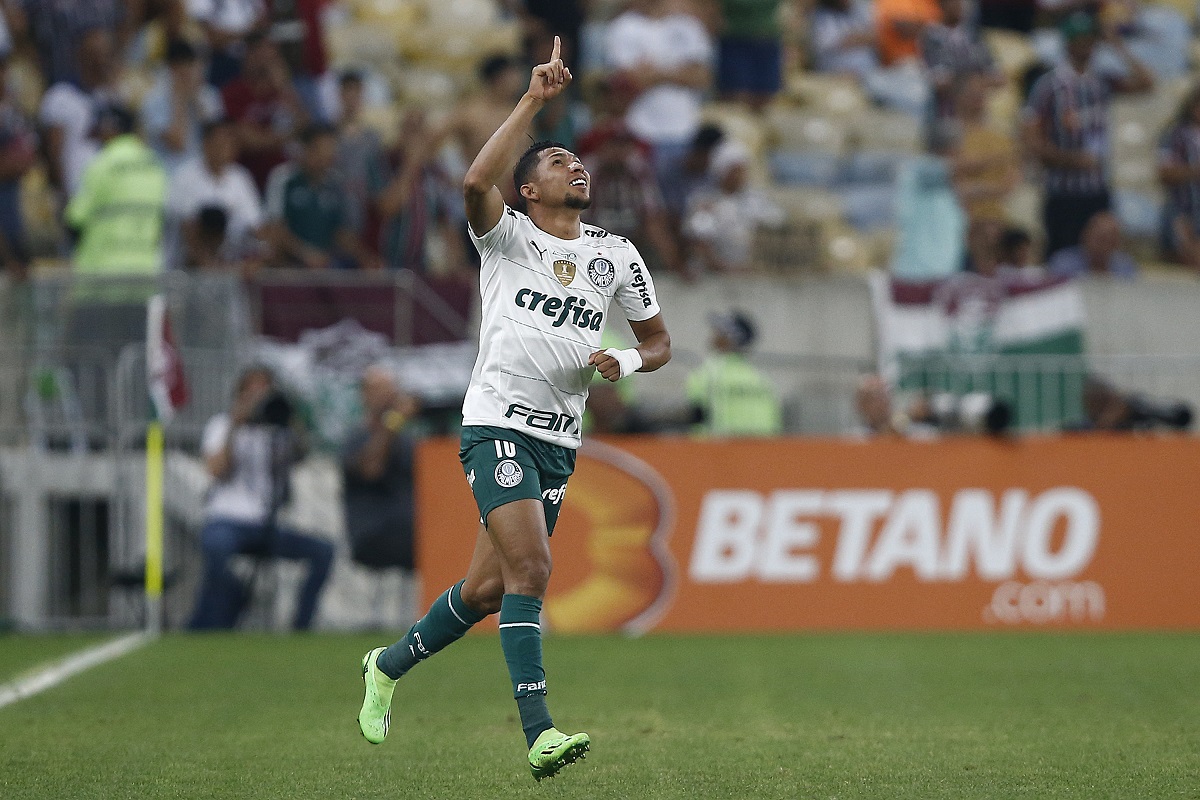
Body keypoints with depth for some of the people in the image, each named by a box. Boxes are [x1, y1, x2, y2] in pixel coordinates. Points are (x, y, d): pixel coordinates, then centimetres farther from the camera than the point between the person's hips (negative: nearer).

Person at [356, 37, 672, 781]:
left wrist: (626, 361, -3)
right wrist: (534, 99, -23)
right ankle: (539, 734, -26)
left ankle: (389, 666, 34)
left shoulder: (616, 256, 12)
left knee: (488, 588, 9)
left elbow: (659, 341, 21)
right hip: (498, 426, -5)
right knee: (530, 567, -21)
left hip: (561, 442, 5)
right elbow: (477, 182, -24)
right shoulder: (508, 236, -1)